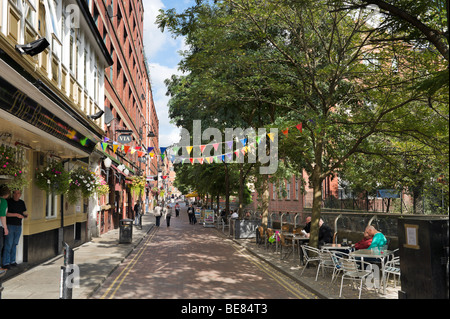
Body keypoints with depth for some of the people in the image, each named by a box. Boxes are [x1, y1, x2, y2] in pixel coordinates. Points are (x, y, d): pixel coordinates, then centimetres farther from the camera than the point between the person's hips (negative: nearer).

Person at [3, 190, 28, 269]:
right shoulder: (8, 202, -5)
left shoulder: (22, 203, 11)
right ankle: (6, 263, -2)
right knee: (8, 244, -6)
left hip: (18, 226, 5)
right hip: (10, 226, -5)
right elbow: (5, 213, -10)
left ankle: (12, 261, 16)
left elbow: (24, 213, 15)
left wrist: (26, 215, -7)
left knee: (14, 244, 9)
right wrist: (16, 214, -19)